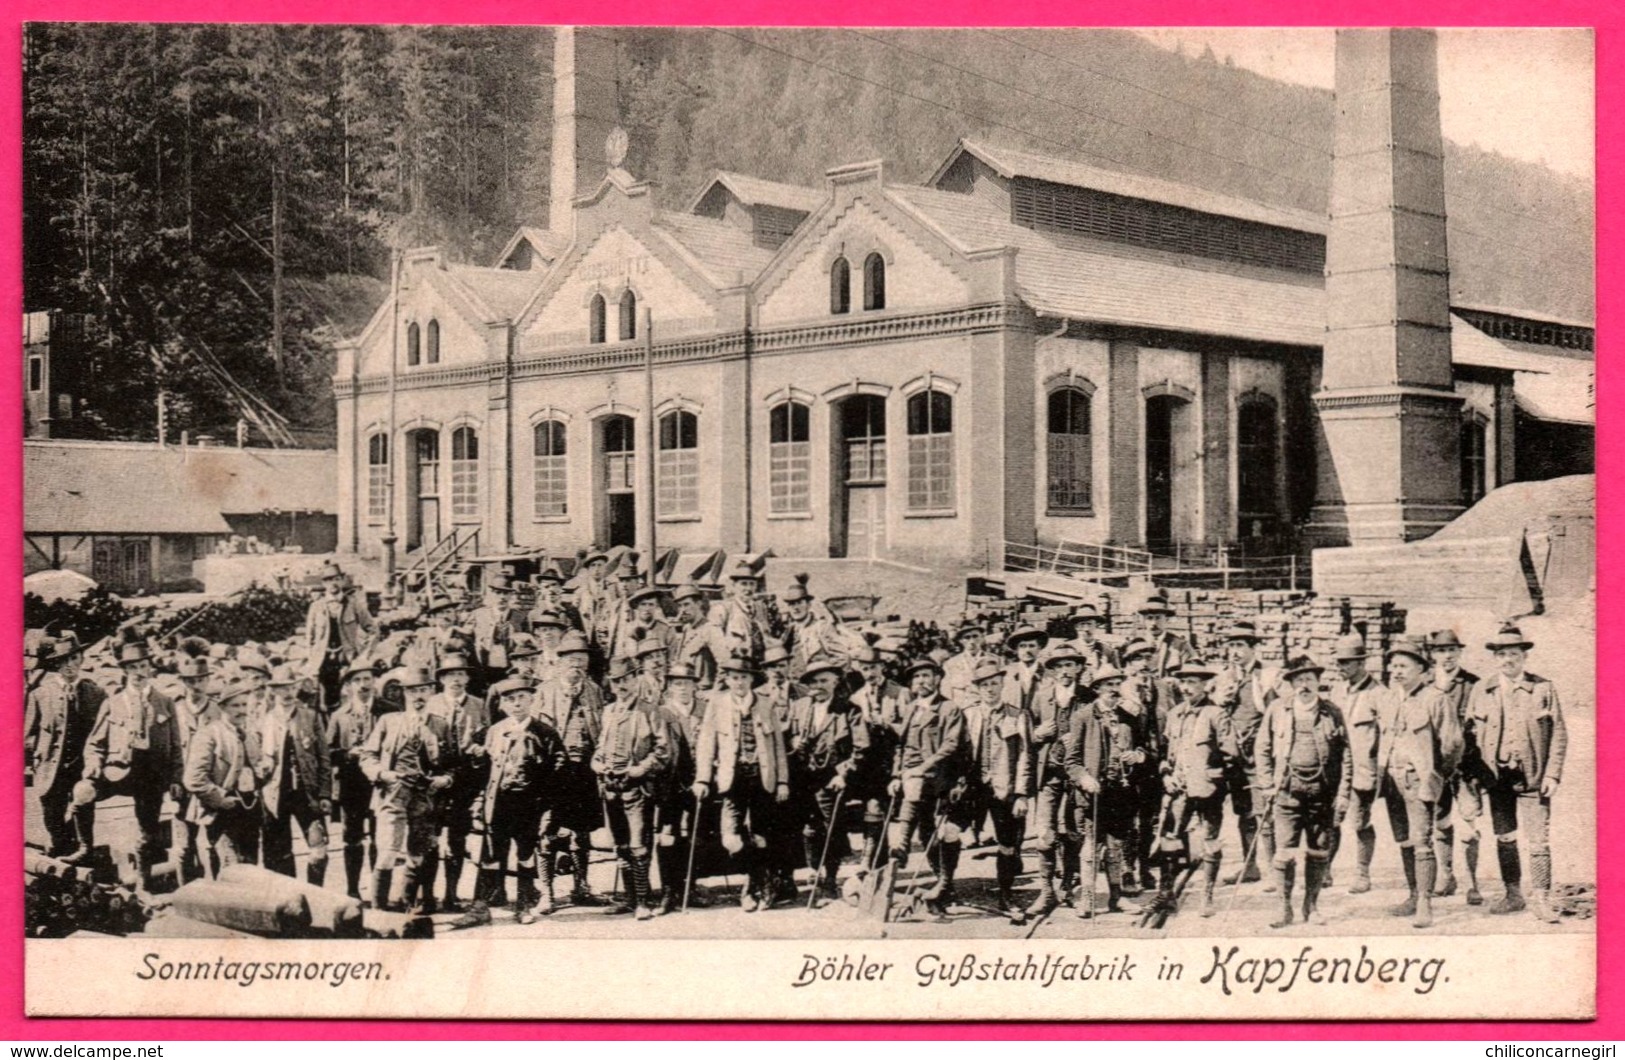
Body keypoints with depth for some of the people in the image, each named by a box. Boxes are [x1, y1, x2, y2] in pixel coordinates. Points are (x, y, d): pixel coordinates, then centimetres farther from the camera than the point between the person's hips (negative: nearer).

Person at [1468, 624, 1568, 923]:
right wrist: (1475, 774, 2)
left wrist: (1553, 774, -6)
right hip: (1497, 776, 3)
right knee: (1504, 839, 10)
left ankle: (1541, 898, 4)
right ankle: (1513, 894, 22)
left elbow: (1559, 733, 1)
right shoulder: (1482, 691, 6)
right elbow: (1471, 733, 10)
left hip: (1533, 777, -3)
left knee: (1538, 840, -5)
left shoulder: (1544, 688, 0)